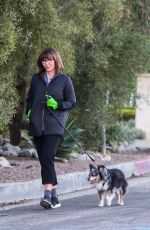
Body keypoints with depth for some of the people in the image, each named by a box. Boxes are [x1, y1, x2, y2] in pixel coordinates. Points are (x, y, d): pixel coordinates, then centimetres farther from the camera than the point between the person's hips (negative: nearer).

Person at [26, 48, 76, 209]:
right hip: (36, 125, 5)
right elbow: (29, 99, 23)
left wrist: (57, 104, -12)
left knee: (47, 157, -20)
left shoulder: (64, 79, 3)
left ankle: (48, 194, -26)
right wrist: (29, 111, 4)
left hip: (54, 125, -5)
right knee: (43, 159, 5)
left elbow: (72, 102, 5)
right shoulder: (36, 79, 13)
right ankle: (54, 198, 13)